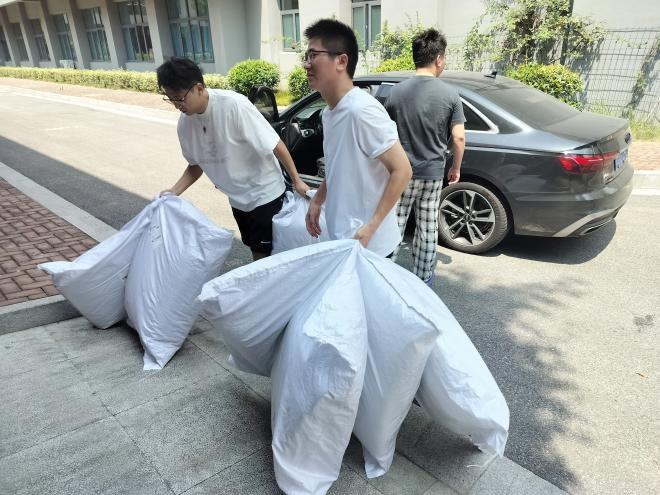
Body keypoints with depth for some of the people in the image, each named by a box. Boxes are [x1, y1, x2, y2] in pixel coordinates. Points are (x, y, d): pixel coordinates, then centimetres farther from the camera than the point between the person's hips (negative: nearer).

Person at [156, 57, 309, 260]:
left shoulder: (234, 105, -26)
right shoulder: (185, 123, -7)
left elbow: (275, 145, -21)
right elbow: (196, 165, 7)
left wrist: (296, 180, -16)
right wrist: (173, 192, -6)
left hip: (265, 194, -6)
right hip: (238, 199, 6)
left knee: (267, 254, 3)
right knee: (255, 250, 20)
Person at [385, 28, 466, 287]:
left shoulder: (397, 91, -6)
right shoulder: (449, 94, -6)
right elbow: (458, 138, -7)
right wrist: (456, 168, 8)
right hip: (433, 172, 1)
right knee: (428, 227, 13)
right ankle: (423, 277, 25)